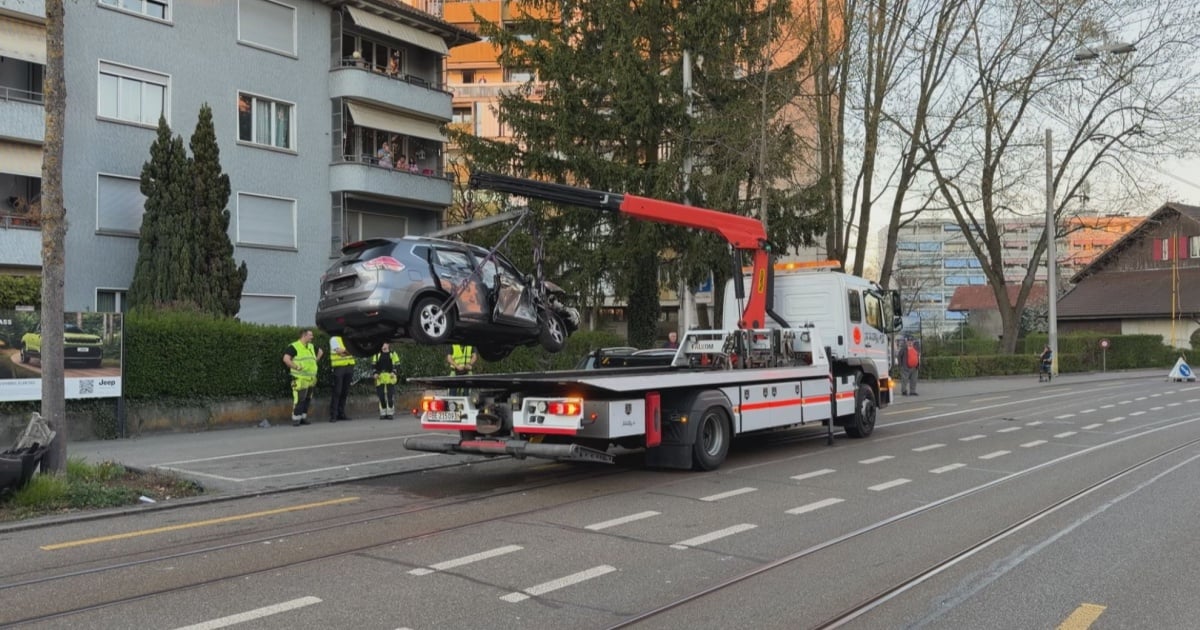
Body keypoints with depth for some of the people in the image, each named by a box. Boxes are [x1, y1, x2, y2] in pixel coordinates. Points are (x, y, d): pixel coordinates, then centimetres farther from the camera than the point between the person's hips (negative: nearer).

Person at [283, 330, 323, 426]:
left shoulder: (311, 346, 19)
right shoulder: (294, 347, -6)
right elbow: (286, 359, -16)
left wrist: (319, 355, 17)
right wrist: (296, 367, -19)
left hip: (311, 379, 8)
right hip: (300, 379, -8)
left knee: (307, 399, 10)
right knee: (299, 399, -10)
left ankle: (303, 417, 18)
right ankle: (296, 419, -5)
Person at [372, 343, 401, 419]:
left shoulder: (393, 354, 11)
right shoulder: (377, 355, 19)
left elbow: (397, 364, 5)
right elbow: (373, 365, 14)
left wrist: (393, 372, -11)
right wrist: (375, 373, -3)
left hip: (390, 377, -3)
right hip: (380, 378, 3)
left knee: (390, 395, -8)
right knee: (381, 396, 1)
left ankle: (390, 413, -4)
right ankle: (383, 413, 7)